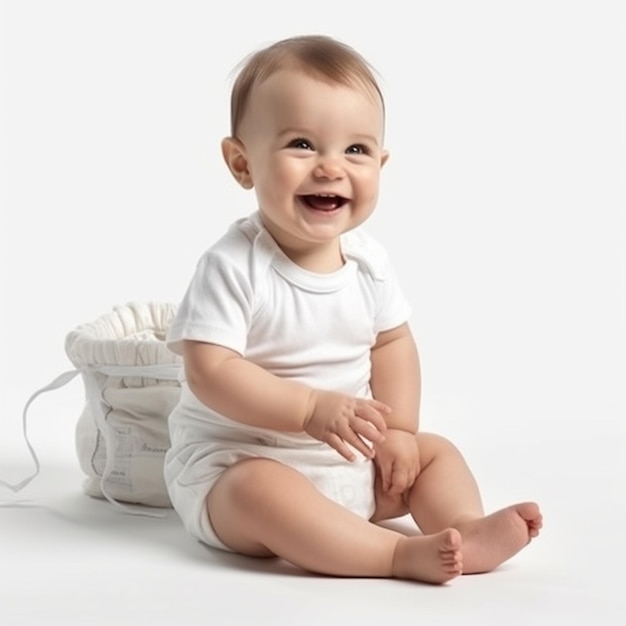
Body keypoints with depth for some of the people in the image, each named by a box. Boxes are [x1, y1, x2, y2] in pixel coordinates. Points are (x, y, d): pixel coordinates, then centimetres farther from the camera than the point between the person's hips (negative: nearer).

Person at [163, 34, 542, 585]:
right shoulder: (233, 266, -20)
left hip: (354, 461, 7)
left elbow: (392, 343, 9)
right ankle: (402, 554, -37)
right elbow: (210, 371, -25)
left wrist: (399, 431, -3)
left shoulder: (368, 259, -1)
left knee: (434, 451, 5)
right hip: (238, 460, -7)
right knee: (260, 491, -35)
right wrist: (310, 408, -31)